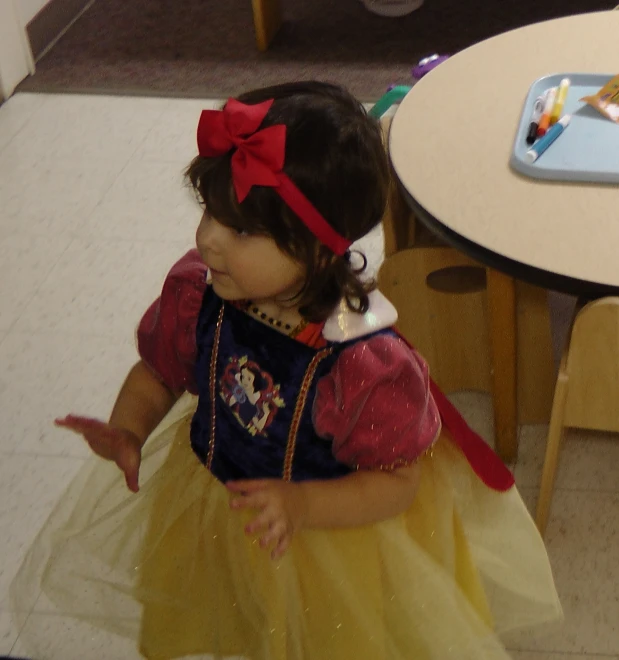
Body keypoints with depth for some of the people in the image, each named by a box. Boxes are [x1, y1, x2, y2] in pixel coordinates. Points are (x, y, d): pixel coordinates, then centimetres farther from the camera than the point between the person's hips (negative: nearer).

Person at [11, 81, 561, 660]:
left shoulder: (366, 362, -35)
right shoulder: (195, 292, -20)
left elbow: (396, 482, -23)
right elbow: (158, 371, -1)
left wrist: (302, 504, -37)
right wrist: (127, 431, -21)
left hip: (332, 528, -4)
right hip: (207, 520, 5)